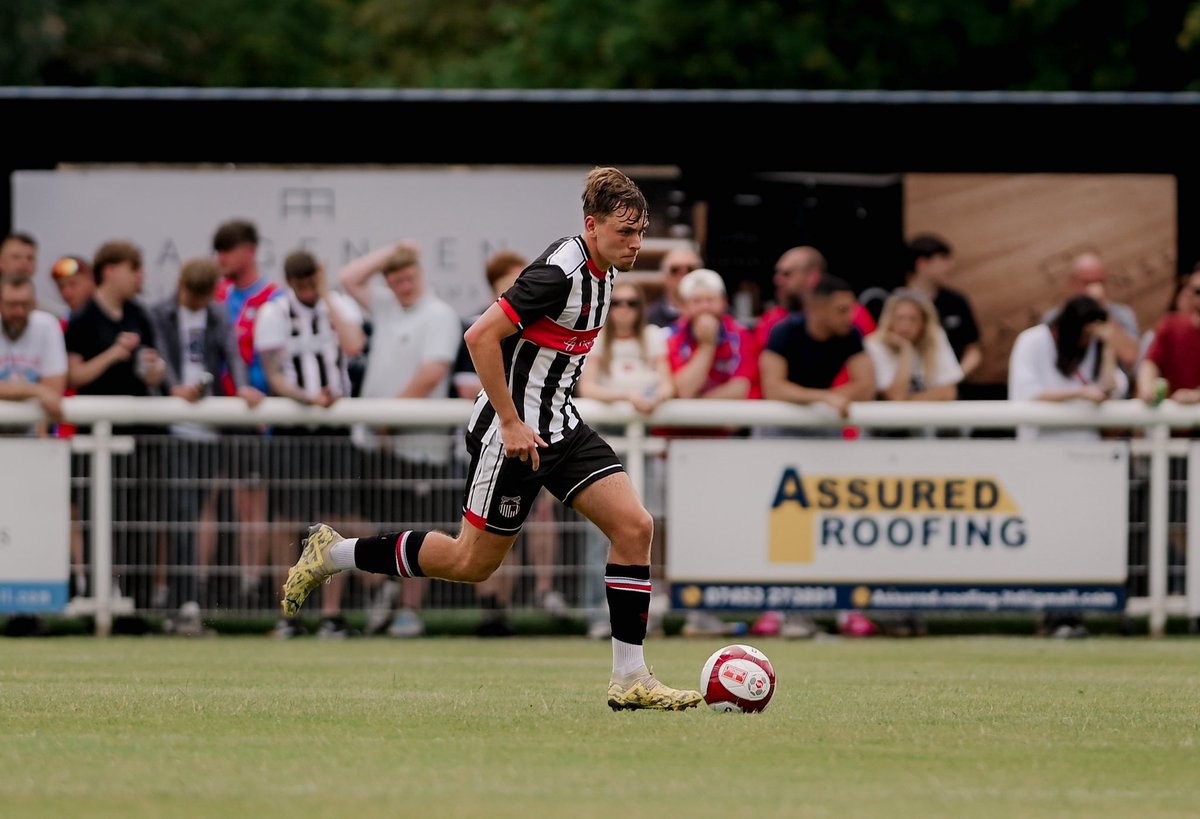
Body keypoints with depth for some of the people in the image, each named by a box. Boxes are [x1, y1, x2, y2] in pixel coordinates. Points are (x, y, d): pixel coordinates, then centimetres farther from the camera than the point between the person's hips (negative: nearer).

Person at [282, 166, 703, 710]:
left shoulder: (600, 272, 6)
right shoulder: (560, 272, -23)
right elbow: (481, 337, -25)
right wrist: (511, 424, -22)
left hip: (559, 425, 9)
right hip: (514, 431, -9)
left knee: (634, 527, -6)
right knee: (472, 561, 1)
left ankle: (629, 680, -3)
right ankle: (333, 553, 19)